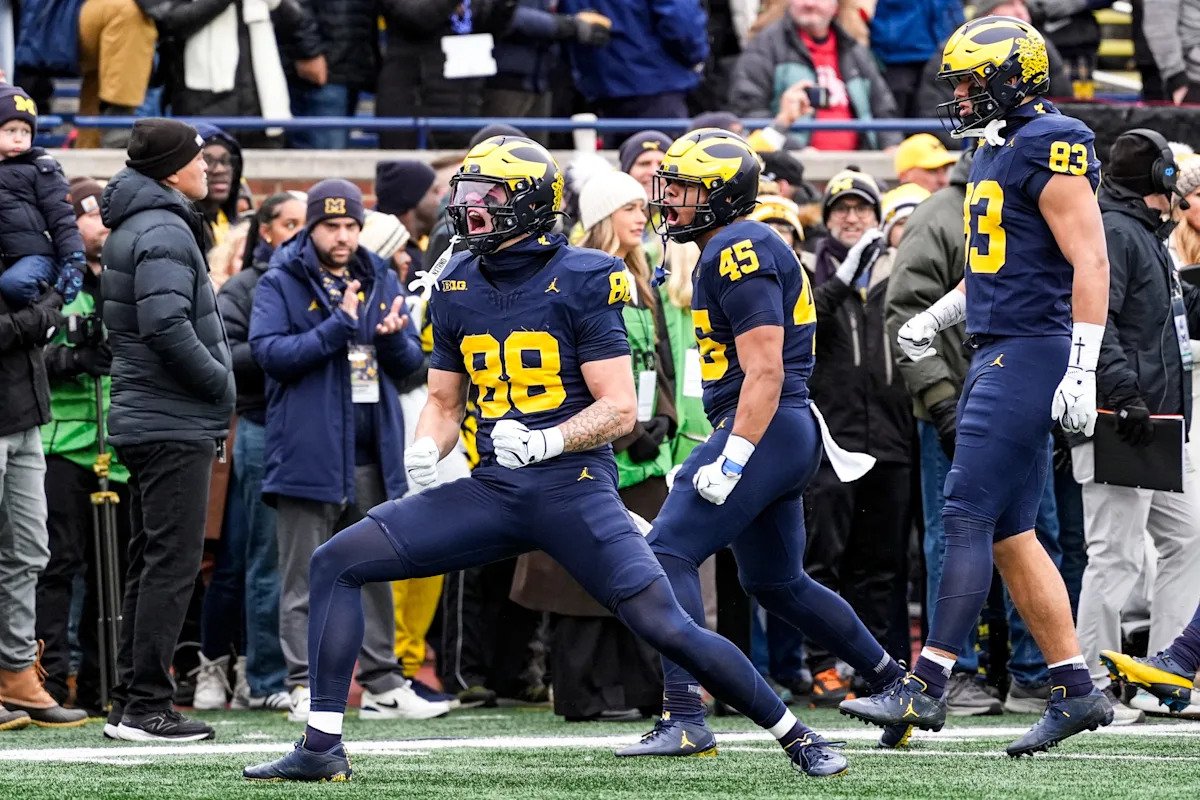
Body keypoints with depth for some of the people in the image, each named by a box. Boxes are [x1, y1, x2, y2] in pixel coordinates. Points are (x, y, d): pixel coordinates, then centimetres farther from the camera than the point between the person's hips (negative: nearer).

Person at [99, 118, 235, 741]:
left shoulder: (132, 228, 16)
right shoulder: (164, 231, -15)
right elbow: (165, 323, -26)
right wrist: (221, 383, -15)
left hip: (143, 419, 10)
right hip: (174, 422, -10)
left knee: (151, 562, 14)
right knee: (174, 562, -8)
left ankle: (130, 702, 17)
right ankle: (146, 706, -8)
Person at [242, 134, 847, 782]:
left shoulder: (581, 280, -7)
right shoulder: (456, 287, 11)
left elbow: (619, 410, -9)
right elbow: (444, 401, 20)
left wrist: (546, 441, -25)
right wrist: (425, 448, -2)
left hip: (573, 486, -6)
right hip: (491, 489, 6)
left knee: (665, 627, -15)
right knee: (337, 563, -3)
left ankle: (793, 735, 5)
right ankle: (321, 747, -1)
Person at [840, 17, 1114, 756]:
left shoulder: (1050, 149, -13)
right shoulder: (996, 154, 17)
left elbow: (1090, 263, -18)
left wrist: (1082, 371, -23)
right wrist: (936, 318, 18)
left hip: (1031, 352, -10)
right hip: (997, 355, 10)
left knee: (970, 516, -11)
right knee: (1011, 532, 9)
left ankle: (928, 687, -12)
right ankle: (1077, 690, 12)